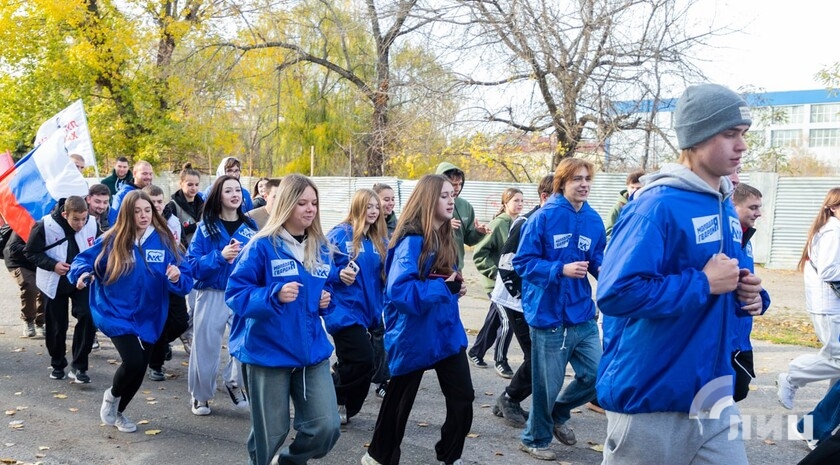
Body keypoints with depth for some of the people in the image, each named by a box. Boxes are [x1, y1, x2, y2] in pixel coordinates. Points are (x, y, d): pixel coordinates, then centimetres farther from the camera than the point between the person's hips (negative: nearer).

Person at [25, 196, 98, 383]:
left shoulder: (92, 224, -14)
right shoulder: (45, 226, -22)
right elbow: (30, 252, -9)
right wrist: (53, 265, -22)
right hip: (54, 283, -1)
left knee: (88, 317, -16)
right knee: (57, 326, 10)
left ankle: (78, 365, -2)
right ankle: (58, 364, 34)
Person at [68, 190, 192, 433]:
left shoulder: (164, 241, -7)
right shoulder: (112, 240, -9)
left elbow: (186, 280, -7)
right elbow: (84, 259, -1)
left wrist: (177, 278, -30)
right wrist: (83, 273, -22)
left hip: (149, 317, 3)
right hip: (116, 314, -3)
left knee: (139, 368, 13)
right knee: (133, 361, -21)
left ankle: (118, 411, 43)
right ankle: (112, 395, 14)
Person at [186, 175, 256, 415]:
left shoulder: (250, 227, 5)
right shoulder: (206, 227, -2)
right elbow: (193, 263, -9)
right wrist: (220, 256, -22)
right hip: (212, 296, -1)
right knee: (206, 347, 6)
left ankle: (234, 382, 18)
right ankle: (200, 395, 30)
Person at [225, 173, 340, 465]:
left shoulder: (321, 248, 6)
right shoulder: (262, 246, -10)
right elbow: (236, 293, -13)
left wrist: (328, 301, -1)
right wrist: (275, 295, -28)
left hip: (312, 351, 5)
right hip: (268, 352, -4)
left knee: (327, 427, 0)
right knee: (271, 432, 7)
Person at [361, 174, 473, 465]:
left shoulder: (445, 238, 7)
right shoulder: (412, 240, -20)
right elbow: (398, 289, -29)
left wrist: (456, 286, 0)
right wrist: (444, 287, -26)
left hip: (447, 330, 7)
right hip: (414, 334, -7)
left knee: (463, 398, 7)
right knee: (400, 398, 12)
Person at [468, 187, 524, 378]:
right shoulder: (498, 224, -14)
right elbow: (479, 254, -14)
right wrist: (496, 273, -17)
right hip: (498, 282, -6)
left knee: (493, 321, 15)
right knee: (507, 321, -11)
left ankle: (476, 352, 33)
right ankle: (501, 362, 7)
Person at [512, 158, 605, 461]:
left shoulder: (594, 220, 4)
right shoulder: (543, 217, -12)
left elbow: (597, 260, 12)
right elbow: (523, 262, -13)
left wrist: (603, 269, -11)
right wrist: (561, 270, -23)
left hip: (583, 314, 6)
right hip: (549, 315, -5)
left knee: (595, 376, 10)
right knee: (547, 385, 6)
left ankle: (558, 413, 37)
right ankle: (535, 439, 30)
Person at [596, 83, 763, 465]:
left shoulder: (726, 209, 9)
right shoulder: (657, 207, -19)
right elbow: (616, 294, -28)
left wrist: (744, 294, -1)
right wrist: (704, 284, -21)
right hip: (651, 400, -7)